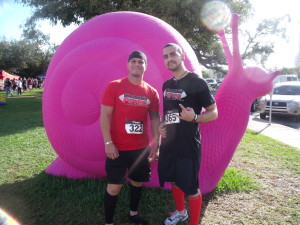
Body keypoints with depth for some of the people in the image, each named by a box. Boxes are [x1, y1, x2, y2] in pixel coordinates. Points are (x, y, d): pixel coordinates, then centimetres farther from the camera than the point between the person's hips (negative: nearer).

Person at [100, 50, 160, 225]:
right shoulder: (114, 86, -7)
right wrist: (108, 142, -15)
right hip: (118, 147, -4)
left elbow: (155, 118, 7)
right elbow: (105, 115, -9)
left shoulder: (152, 92, 3)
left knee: (138, 182, 18)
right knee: (114, 186, 3)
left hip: (142, 147, 4)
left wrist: (156, 144, 2)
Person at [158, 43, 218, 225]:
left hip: (189, 145, -7)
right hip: (168, 143, 7)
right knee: (174, 180, 21)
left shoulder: (197, 82, -12)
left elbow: (213, 113, -11)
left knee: (191, 188, 4)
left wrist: (194, 118, -30)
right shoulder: (166, 85, 9)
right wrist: (162, 125, 1)